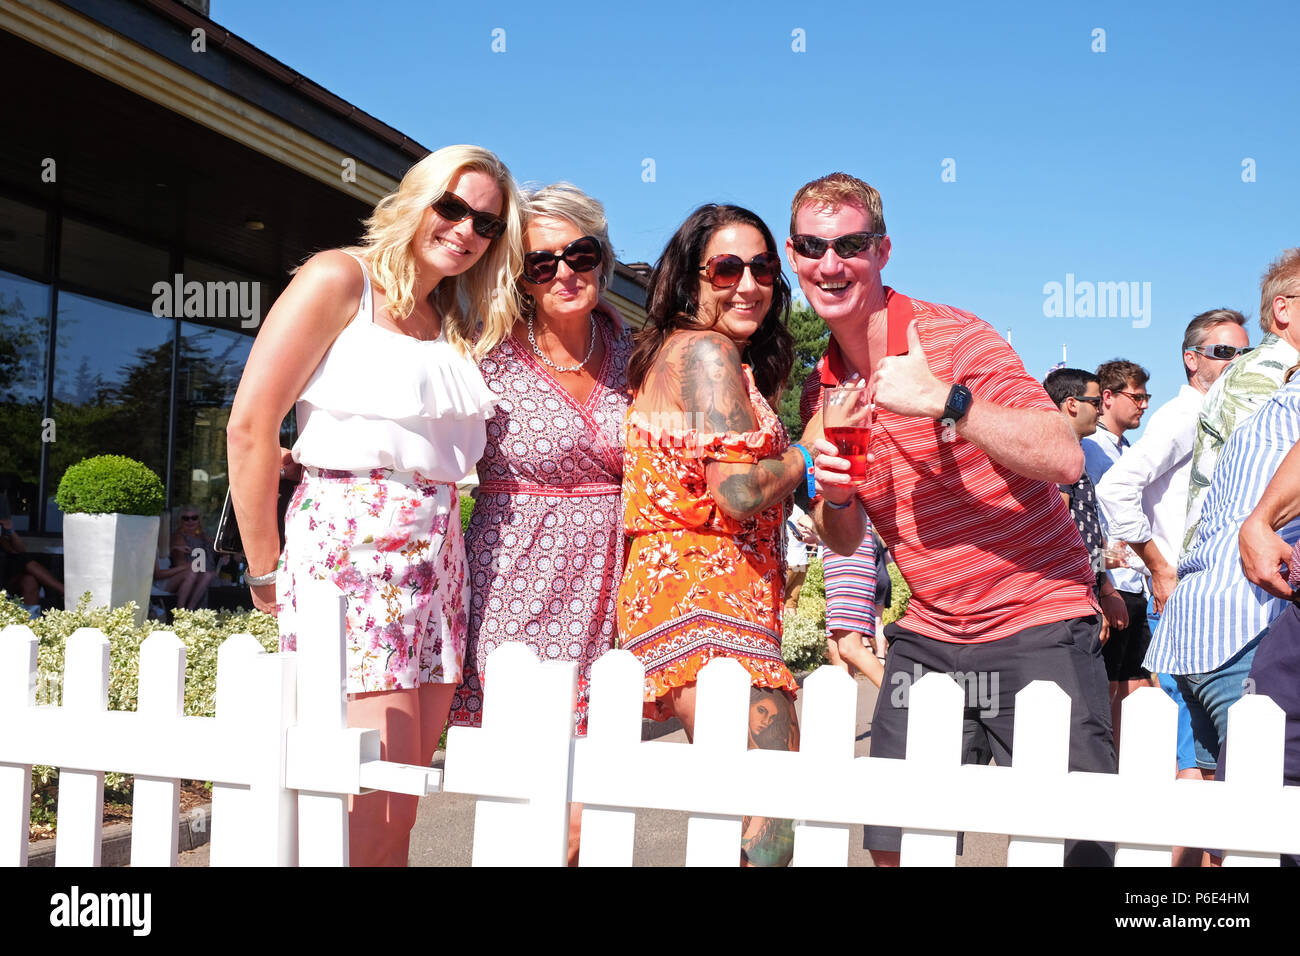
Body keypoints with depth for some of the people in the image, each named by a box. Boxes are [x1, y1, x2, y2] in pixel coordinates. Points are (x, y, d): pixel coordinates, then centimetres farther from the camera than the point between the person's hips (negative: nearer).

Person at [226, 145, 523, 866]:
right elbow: (251, 423, -6)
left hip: (437, 556, 7)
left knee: (397, 813, 7)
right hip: (350, 544, -7)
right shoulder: (340, 279, -2)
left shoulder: (462, 323, 18)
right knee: (373, 812, -9)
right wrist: (263, 567, -4)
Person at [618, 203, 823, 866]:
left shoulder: (671, 353, 23)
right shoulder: (706, 352, -7)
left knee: (739, 822, 13)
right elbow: (739, 495, -16)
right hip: (709, 597, -11)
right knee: (768, 833, -13)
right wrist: (814, 442, -1)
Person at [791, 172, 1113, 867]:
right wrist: (834, 498, -7)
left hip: (1037, 623, -5)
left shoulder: (948, 337, -11)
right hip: (928, 635, 6)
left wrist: (944, 399, -31)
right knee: (891, 841, 4)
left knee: (1069, 845, -6)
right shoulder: (822, 389, 7)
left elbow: (1064, 459, -22)